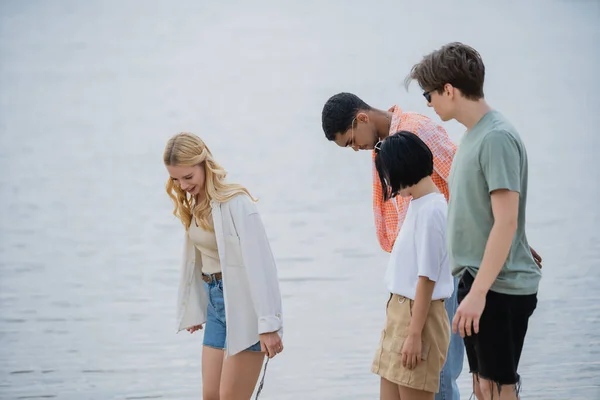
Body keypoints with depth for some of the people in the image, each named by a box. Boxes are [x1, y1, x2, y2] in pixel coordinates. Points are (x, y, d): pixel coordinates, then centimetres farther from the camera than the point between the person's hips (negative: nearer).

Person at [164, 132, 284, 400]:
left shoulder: (235, 202, -17)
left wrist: (269, 323, -24)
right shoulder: (194, 205, 9)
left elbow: (259, 262, -21)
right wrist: (192, 309, 17)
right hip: (215, 301, 8)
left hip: (242, 302, -8)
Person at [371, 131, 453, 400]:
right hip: (399, 312, 9)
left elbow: (427, 279, -20)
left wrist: (414, 335, -18)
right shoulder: (419, 204, 9)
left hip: (417, 315, -9)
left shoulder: (430, 211, -19)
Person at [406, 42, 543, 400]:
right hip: (477, 279, 9)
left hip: (500, 285, -9)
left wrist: (478, 292, -23)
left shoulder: (497, 138, -17)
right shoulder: (474, 134, 11)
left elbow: (505, 222, -21)